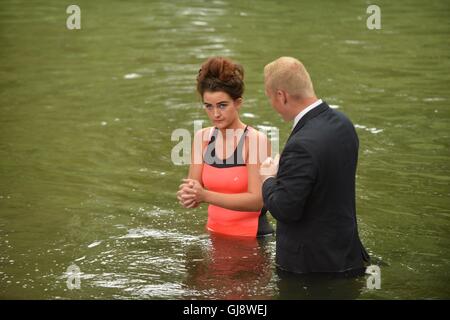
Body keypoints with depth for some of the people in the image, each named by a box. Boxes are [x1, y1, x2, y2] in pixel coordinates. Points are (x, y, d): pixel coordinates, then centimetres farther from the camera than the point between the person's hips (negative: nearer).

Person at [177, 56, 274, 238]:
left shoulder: (257, 140, -15)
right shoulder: (202, 138, 0)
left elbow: (257, 200, -21)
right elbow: (195, 196, -1)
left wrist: (206, 195, -30)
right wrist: (188, 196, -24)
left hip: (251, 236, -5)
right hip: (215, 232, 5)